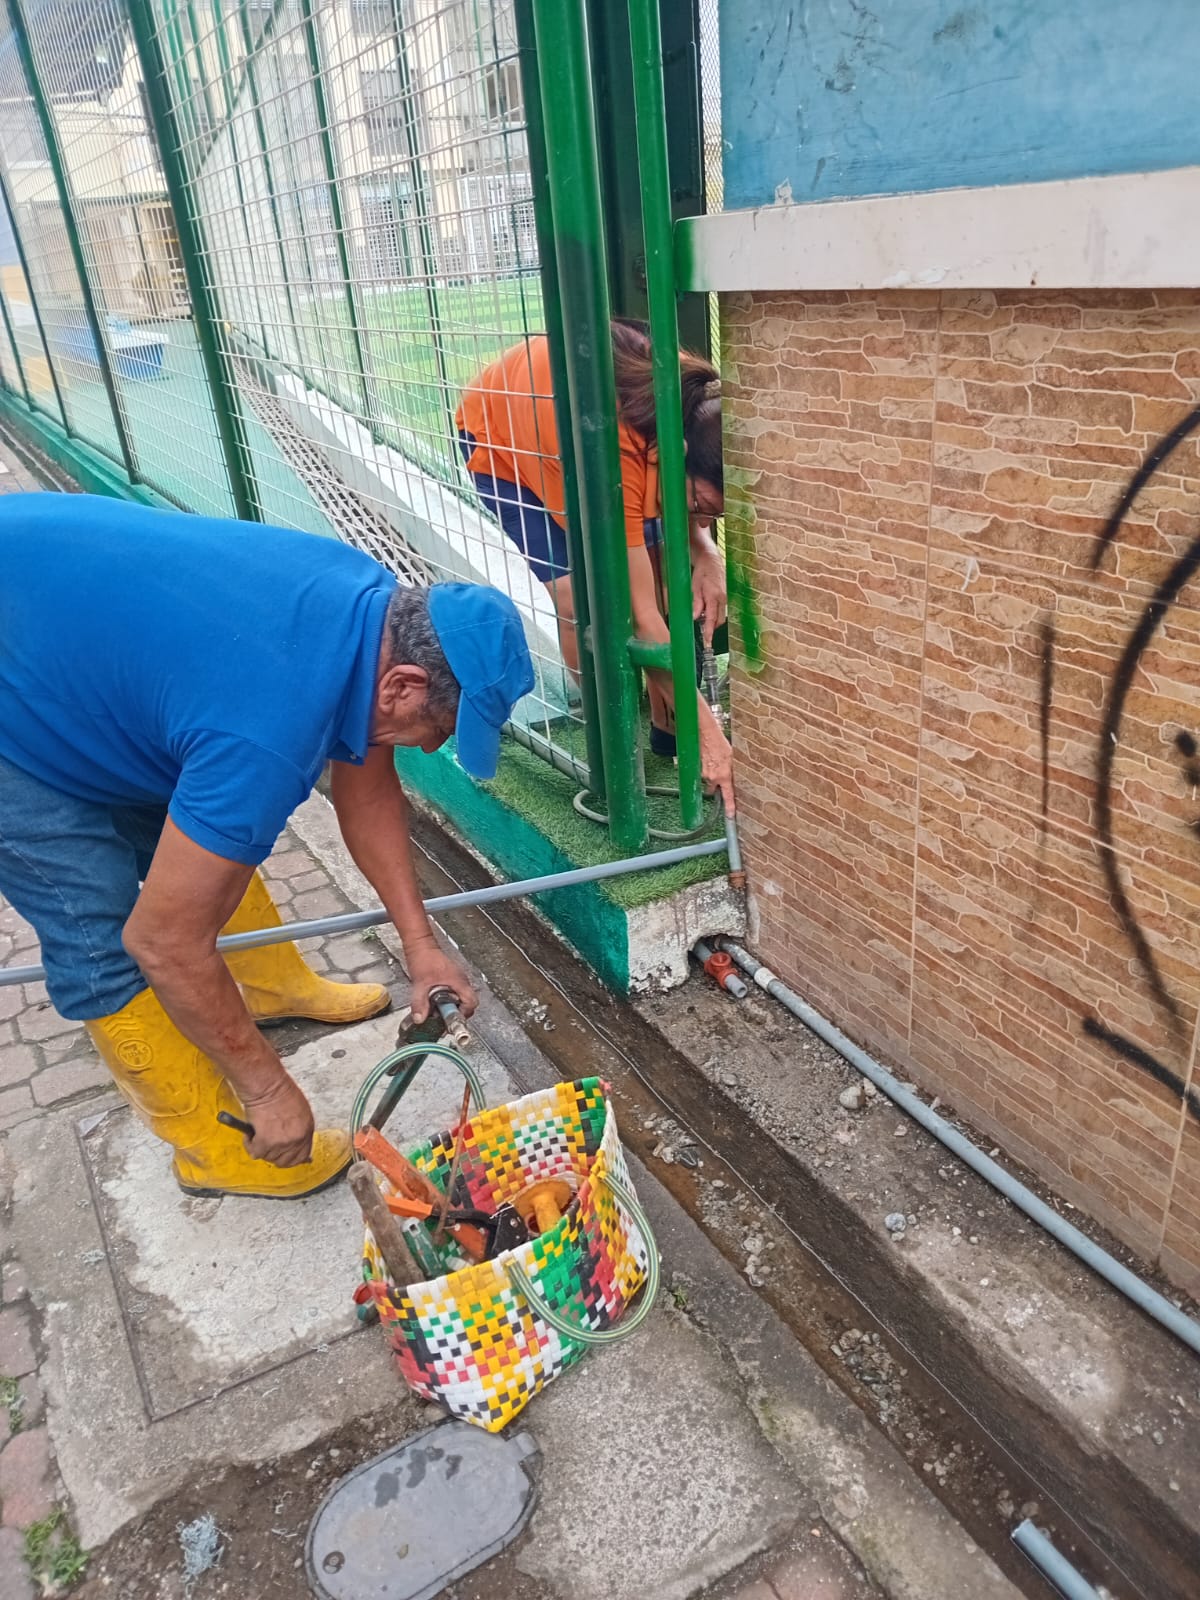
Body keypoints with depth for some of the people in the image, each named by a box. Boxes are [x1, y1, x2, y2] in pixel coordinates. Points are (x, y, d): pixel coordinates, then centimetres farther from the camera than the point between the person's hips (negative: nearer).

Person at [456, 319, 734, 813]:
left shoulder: (696, 401, -29)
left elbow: (668, 486, -5)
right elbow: (642, 615, -39)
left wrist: (706, 554, -24)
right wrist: (707, 730, -35)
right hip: (498, 433, -5)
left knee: (652, 569, -7)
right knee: (578, 598, -18)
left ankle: (666, 724, 8)